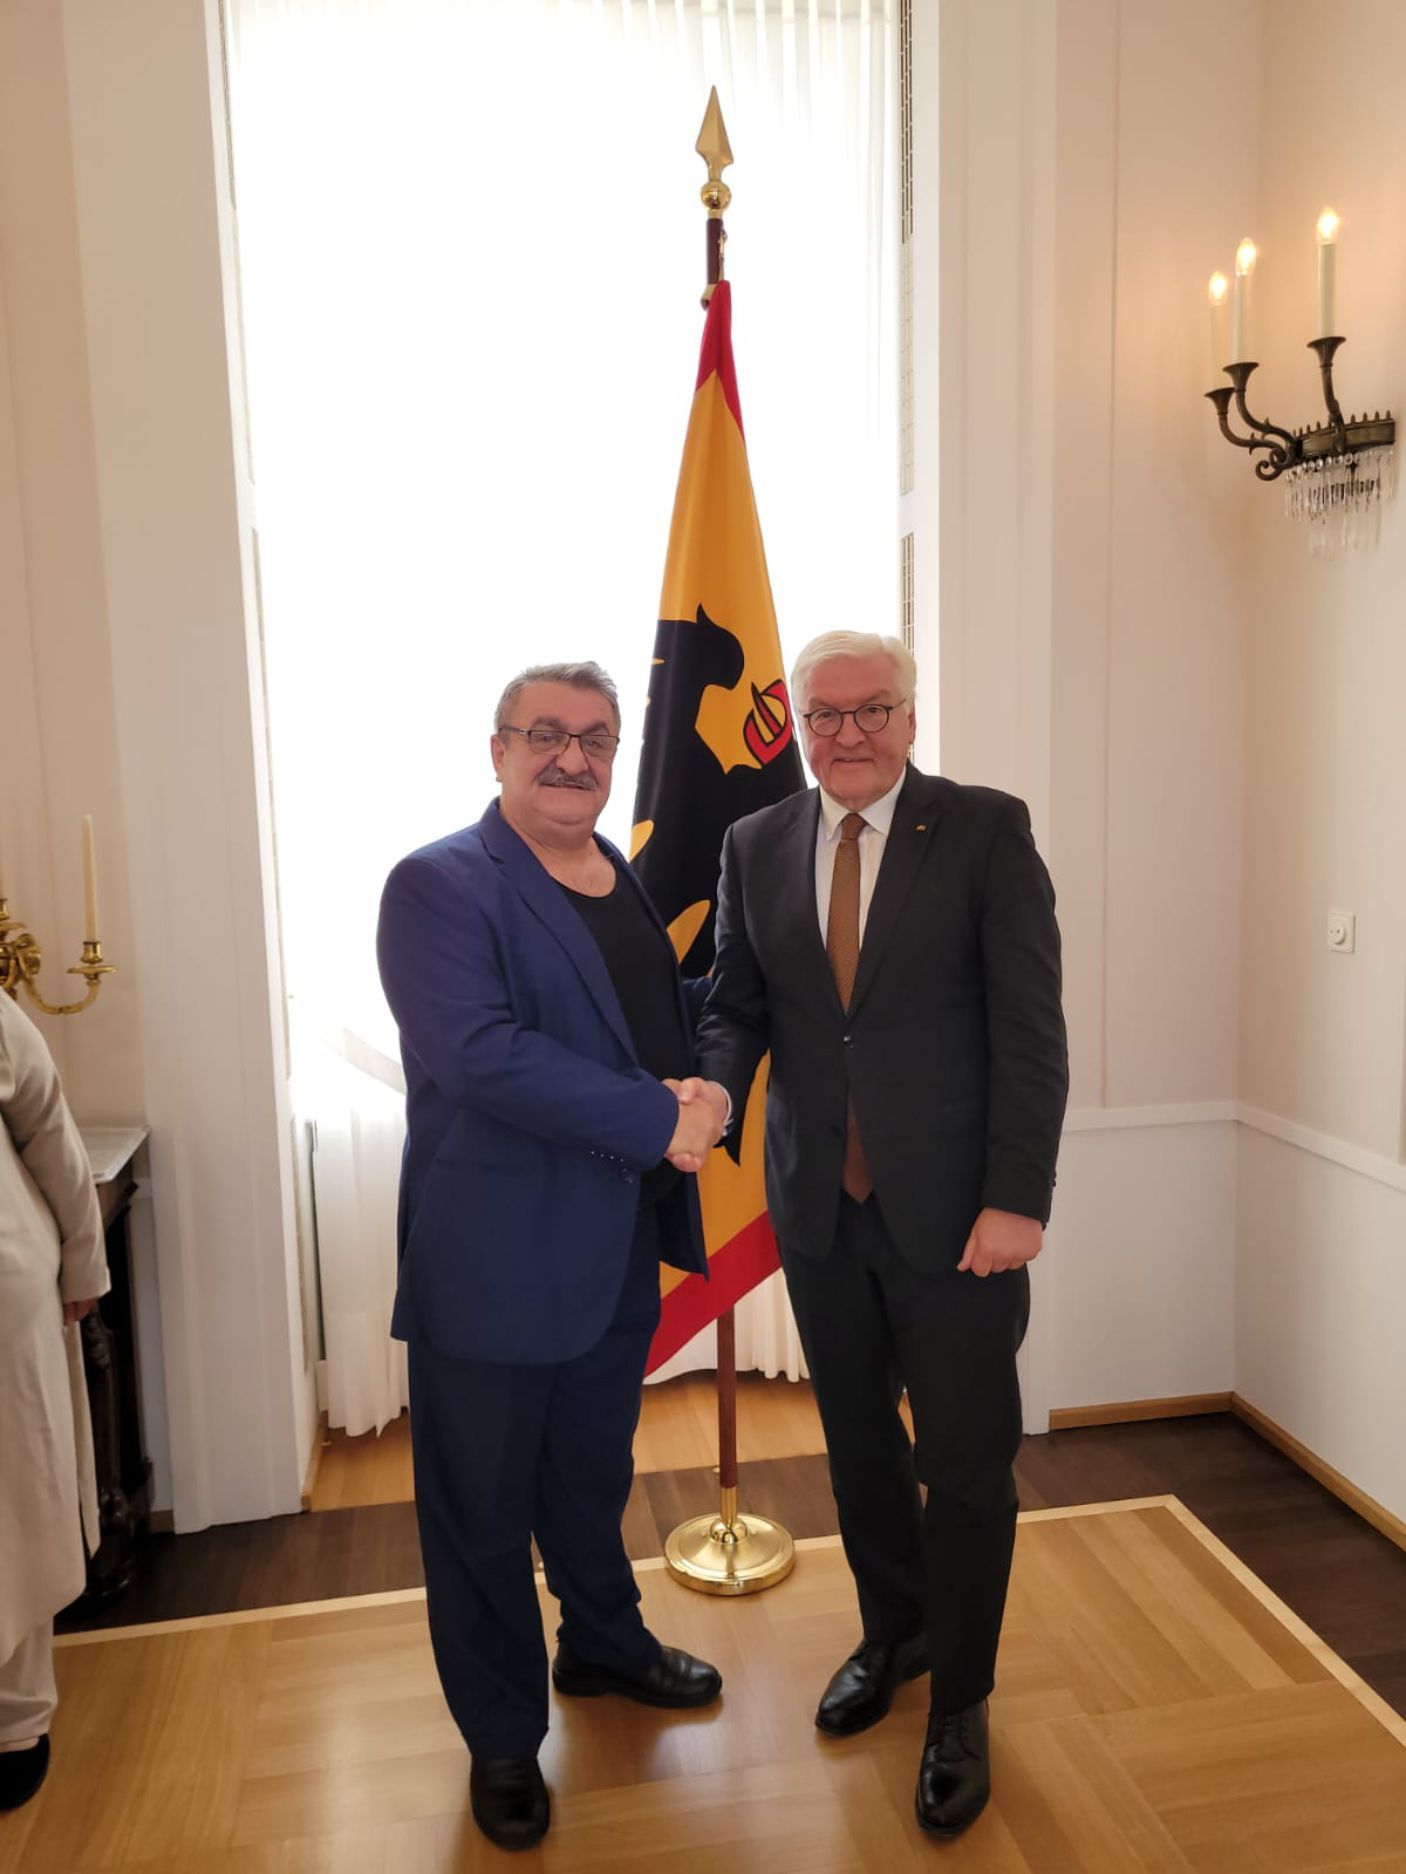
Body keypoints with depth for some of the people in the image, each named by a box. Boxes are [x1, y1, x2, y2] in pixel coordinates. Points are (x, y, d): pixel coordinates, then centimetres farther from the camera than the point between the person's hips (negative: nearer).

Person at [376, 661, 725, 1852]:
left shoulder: (631, 881, 9)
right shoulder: (440, 885, -15)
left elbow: (677, 1023, 21)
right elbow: (480, 1051, -27)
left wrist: (698, 1090, 1)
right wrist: (658, 1121, -25)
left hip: (619, 1257, 7)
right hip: (494, 1261, -6)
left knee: (594, 1476, 25)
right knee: (483, 1508, 11)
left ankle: (603, 1645, 50)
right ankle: (503, 1740, 33)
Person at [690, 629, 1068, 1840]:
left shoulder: (987, 830, -7)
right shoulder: (756, 846, 5)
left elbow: (1029, 1024, -10)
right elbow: (739, 1001, 7)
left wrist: (1017, 1198, -14)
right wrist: (713, 1080, -15)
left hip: (955, 1210, -3)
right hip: (819, 1207, 4)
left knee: (967, 1463, 9)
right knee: (859, 1446, 20)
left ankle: (960, 1703, 32)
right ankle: (893, 1634, 46)